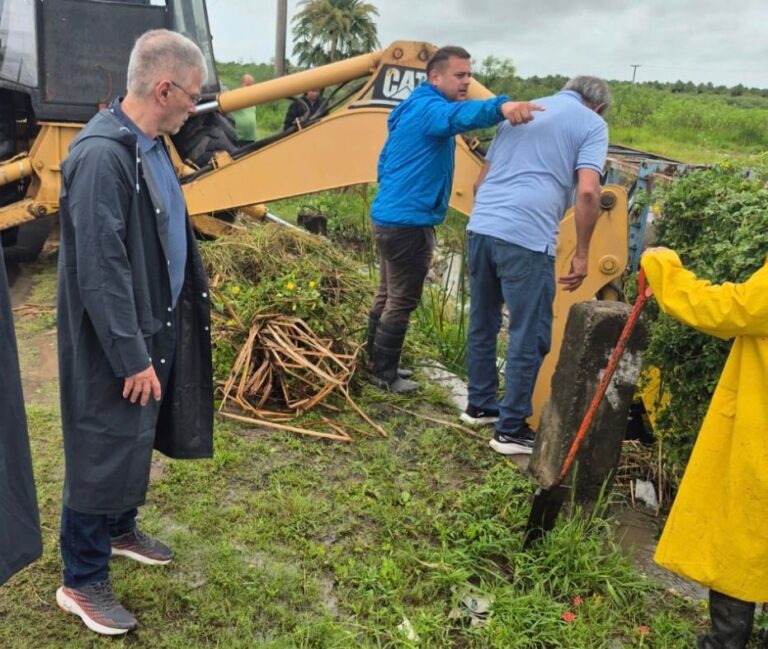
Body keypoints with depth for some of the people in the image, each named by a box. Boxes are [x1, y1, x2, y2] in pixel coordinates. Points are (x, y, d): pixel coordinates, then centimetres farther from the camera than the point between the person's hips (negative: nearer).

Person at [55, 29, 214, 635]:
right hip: (117, 344, -9)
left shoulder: (151, 144, 5)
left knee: (137, 440, 23)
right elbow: (99, 271, -25)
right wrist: (132, 356, -20)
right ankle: (82, 582, 25)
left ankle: (120, 529, 46)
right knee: (104, 454, 5)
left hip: (156, 326, 9)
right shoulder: (101, 154, -24)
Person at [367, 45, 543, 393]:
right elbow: (460, 115, -40)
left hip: (390, 216, 11)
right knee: (402, 302, -1)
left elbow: (386, 160, 26)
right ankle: (384, 375, 11)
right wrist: (501, 106, -58)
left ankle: (375, 363, 31)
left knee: (388, 295, 18)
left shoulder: (414, 108, 19)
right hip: (408, 222, -11)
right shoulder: (429, 108, -15)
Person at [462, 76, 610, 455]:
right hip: (526, 238, -7)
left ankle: (479, 406, 33)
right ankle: (511, 430, 11)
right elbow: (587, 192, -9)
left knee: (482, 323, 18)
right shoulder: (591, 123, 6)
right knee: (529, 336, 4)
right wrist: (582, 254, -2)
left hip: (480, 227, 7)